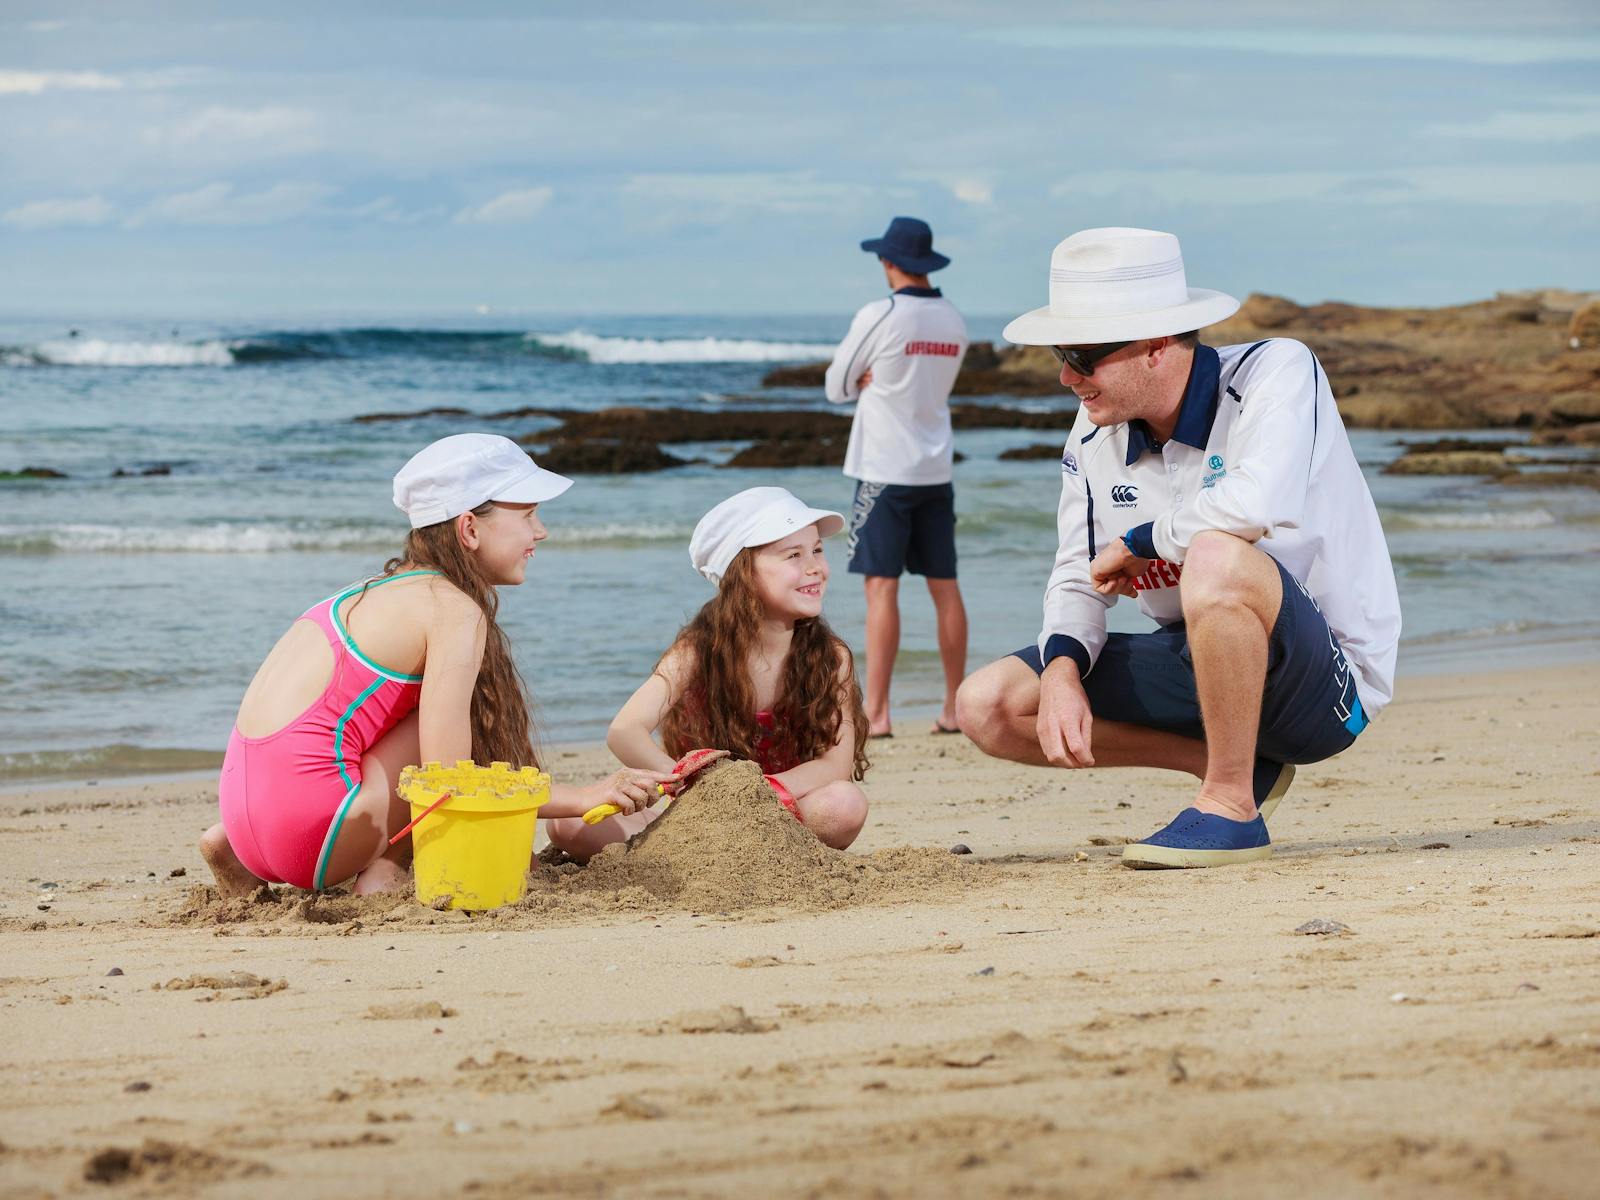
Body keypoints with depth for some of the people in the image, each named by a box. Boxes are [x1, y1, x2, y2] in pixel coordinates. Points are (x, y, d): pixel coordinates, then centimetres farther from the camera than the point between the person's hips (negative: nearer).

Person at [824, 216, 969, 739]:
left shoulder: (879, 317, -12)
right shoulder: (954, 322, 8)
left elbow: (837, 386, -2)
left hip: (886, 471, -6)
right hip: (937, 471, 6)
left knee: (881, 587, -7)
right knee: (944, 587, 8)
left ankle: (875, 713, -11)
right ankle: (955, 708, 11)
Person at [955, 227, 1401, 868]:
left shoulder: (1277, 372, -19)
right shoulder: (1095, 433, 2)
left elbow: (1256, 504, -39)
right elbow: (1079, 578, 7)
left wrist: (1135, 543, -21)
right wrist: (1062, 669, -16)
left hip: (1328, 681, -8)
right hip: (1198, 664, 8)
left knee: (1216, 557, -39)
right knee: (987, 706, -3)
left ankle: (1230, 804, -21)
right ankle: (1237, 760, 5)